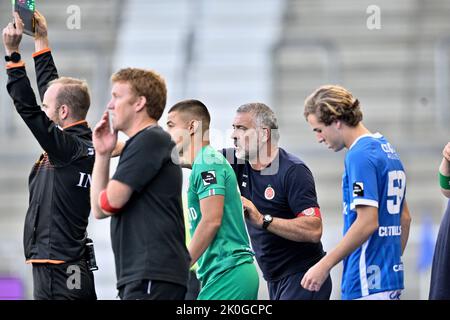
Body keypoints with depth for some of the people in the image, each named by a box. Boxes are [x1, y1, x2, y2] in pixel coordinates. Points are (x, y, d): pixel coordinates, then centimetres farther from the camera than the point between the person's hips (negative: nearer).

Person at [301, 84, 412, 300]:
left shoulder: (360, 155, -14)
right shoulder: (387, 150, 15)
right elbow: (404, 217, 21)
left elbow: (368, 222, -22)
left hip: (367, 282, -10)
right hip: (391, 276, 10)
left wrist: (324, 265, -18)